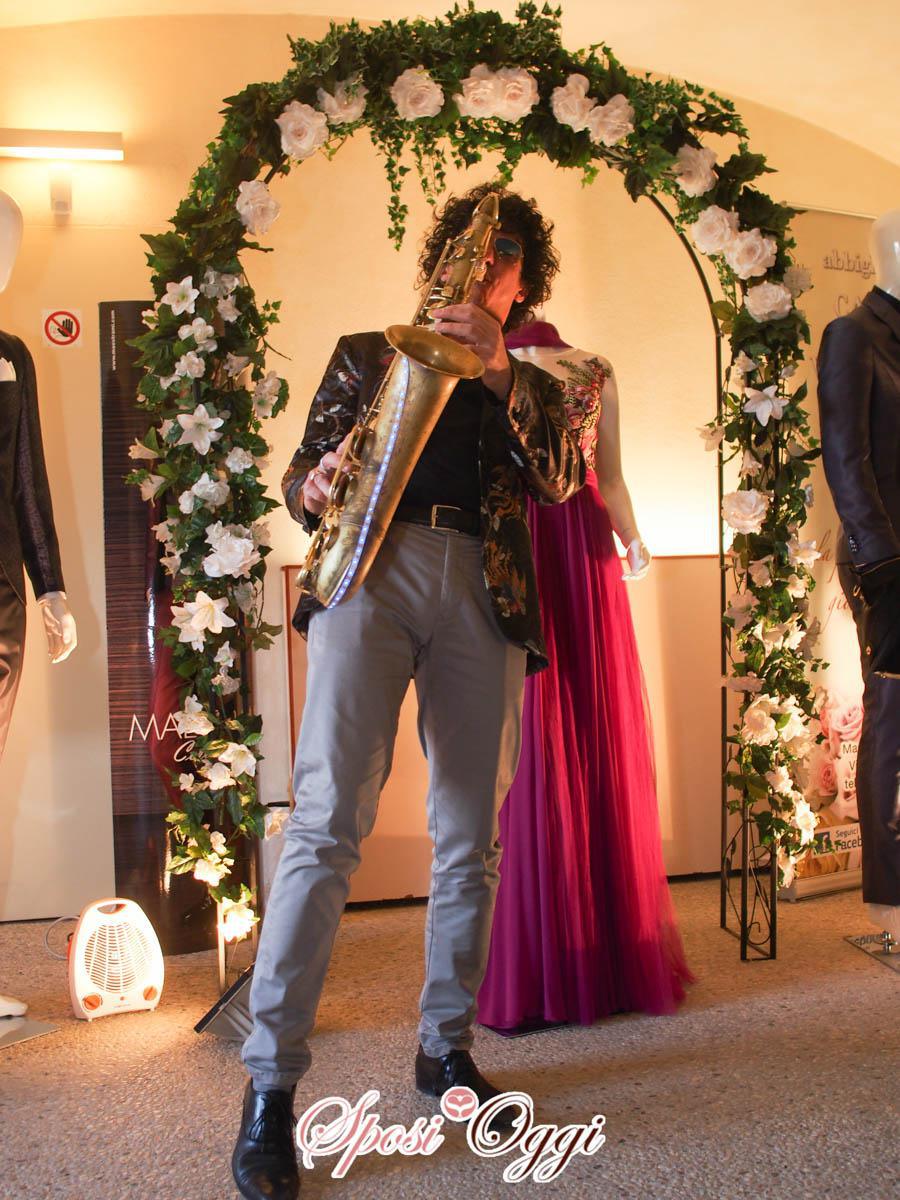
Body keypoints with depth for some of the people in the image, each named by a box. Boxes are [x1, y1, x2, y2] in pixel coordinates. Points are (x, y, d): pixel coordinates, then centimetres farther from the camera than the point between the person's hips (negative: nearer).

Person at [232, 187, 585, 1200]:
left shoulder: (529, 381, 23)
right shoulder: (365, 353, 21)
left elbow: (560, 480, 4)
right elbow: (300, 477, 15)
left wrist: (497, 368, -6)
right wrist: (316, 486, -9)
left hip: (482, 594, 2)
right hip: (370, 572, -2)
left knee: (470, 836, 4)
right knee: (329, 819, -14)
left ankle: (445, 1046, 21)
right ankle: (270, 1082, -7)